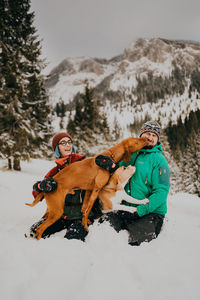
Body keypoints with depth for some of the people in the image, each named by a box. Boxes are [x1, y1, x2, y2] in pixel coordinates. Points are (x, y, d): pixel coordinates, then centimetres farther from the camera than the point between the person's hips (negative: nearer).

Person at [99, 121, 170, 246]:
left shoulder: (159, 160, -3)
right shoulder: (131, 154, 14)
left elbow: (161, 191, -11)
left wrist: (141, 210, -20)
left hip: (151, 212, -4)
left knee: (136, 240, -27)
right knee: (104, 222, -19)